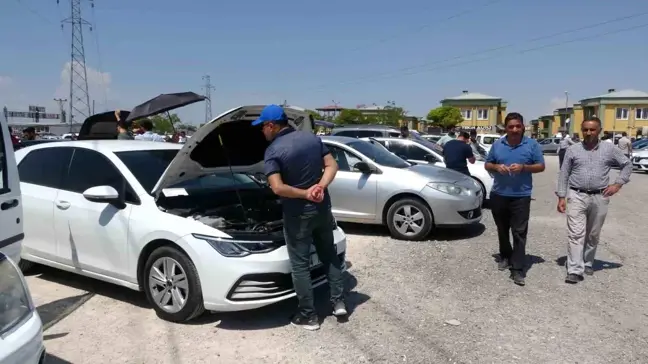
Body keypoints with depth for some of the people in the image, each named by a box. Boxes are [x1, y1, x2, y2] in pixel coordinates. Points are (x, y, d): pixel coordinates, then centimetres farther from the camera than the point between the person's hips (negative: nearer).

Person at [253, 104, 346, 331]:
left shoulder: (273, 151, -14)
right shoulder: (313, 138, 4)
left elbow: (278, 188, -24)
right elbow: (332, 165, 2)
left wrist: (305, 194, -13)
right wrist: (320, 187, -10)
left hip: (297, 215, -6)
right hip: (322, 208, 6)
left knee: (300, 264, 6)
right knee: (329, 254, 21)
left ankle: (308, 316, 15)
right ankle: (339, 302, 25)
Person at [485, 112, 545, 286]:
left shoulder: (532, 145, -1)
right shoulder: (497, 144, 5)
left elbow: (541, 166, 1)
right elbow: (487, 164, 11)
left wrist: (523, 167, -17)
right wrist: (496, 167, -12)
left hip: (521, 196, -3)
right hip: (498, 194, 3)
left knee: (519, 233, -5)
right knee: (502, 230, 16)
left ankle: (517, 269, -3)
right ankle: (505, 257, 35)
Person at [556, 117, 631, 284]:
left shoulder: (609, 149, 5)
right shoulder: (573, 150, 3)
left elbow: (627, 165, 15)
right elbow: (564, 174, 4)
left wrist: (618, 184, 3)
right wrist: (561, 197, -1)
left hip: (599, 198, 2)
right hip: (577, 196, -1)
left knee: (593, 235, 12)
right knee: (576, 234, -8)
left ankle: (587, 264, 29)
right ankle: (575, 270, -10)